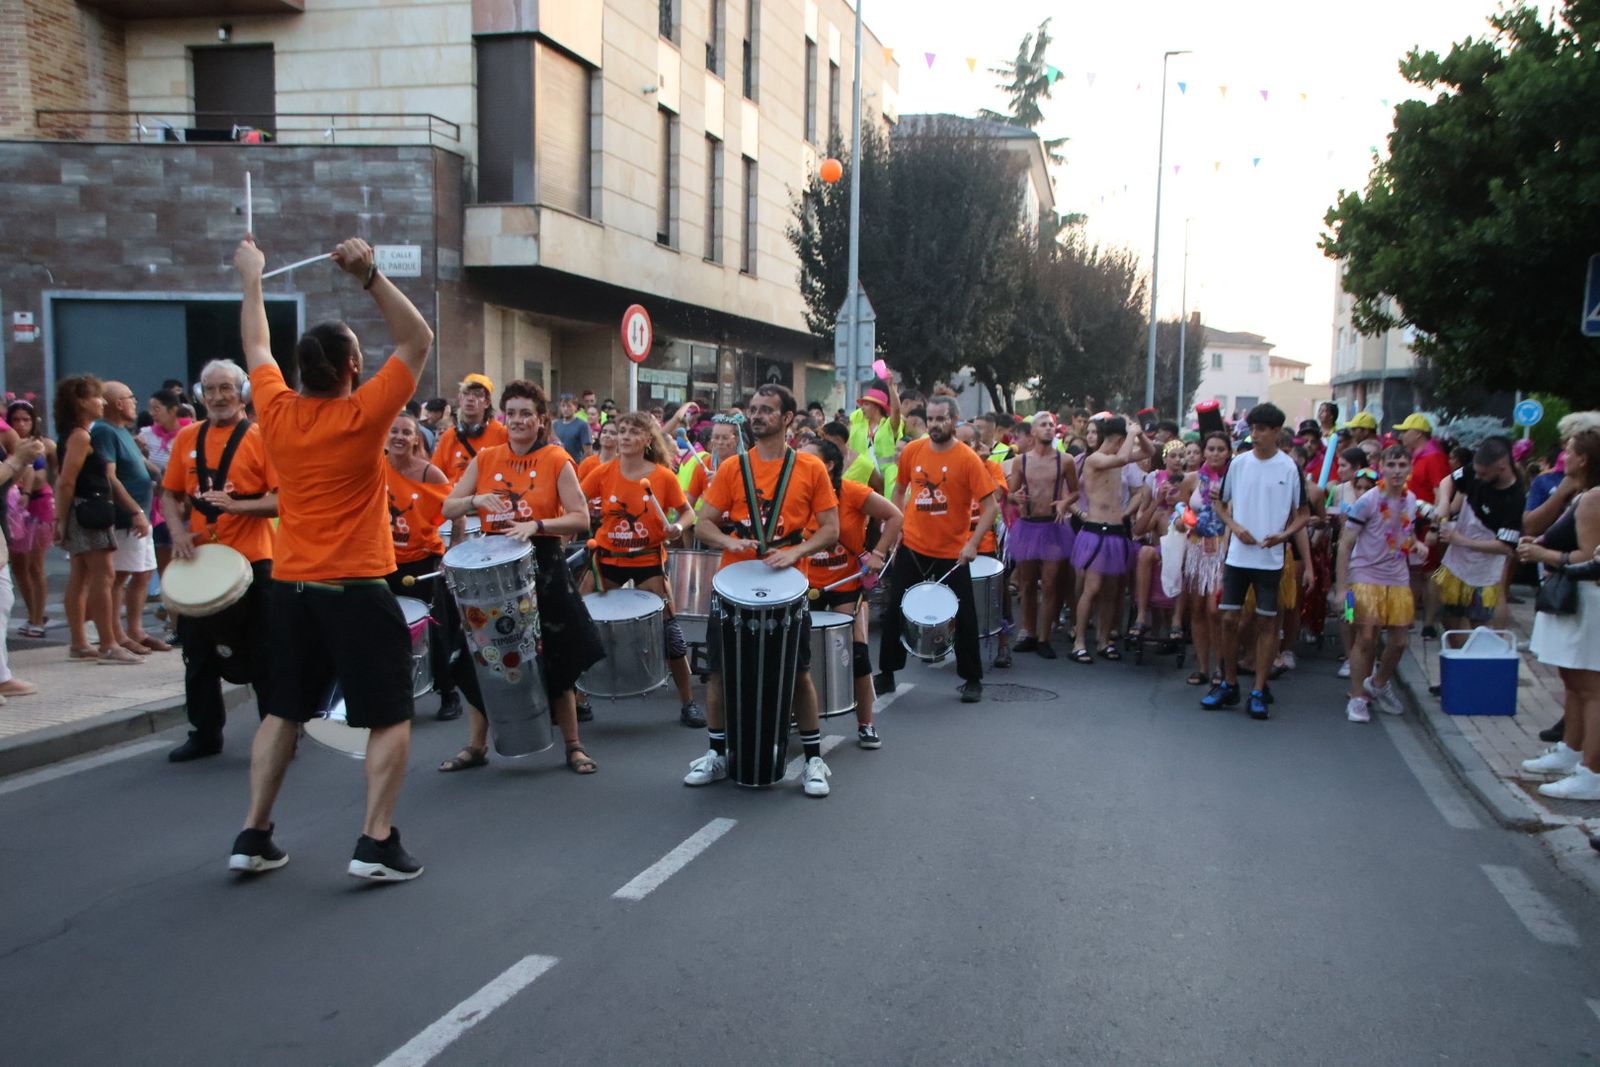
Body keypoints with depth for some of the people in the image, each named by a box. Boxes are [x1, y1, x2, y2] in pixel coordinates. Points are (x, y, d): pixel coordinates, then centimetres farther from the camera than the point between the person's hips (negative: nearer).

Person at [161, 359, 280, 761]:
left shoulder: (261, 438, -5)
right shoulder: (188, 438, 9)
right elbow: (170, 493, 15)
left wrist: (236, 505, -23)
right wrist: (178, 531, -2)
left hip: (252, 560, -5)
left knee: (263, 653, 1)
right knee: (199, 651, 13)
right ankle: (205, 733, 27)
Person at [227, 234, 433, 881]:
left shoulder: (276, 411, 0)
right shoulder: (362, 415, -13)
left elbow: (257, 347, 18)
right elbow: (418, 341, -8)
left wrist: (251, 279, 30)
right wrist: (370, 276, -14)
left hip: (290, 589, 6)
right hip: (357, 592, -5)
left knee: (283, 712, 17)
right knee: (390, 718, 3)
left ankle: (254, 836, 19)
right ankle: (376, 842, -2)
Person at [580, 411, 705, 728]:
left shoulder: (664, 477, -9)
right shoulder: (603, 472, -6)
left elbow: (687, 511, 2)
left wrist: (678, 527, -19)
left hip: (648, 560, -1)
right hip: (608, 558, 2)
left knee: (669, 627, -2)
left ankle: (687, 702, 10)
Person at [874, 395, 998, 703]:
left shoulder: (967, 459, -13)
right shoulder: (912, 451, -1)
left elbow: (991, 506, -13)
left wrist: (973, 543, -21)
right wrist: (897, 525, 3)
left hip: (952, 553, -3)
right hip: (912, 547, 3)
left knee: (964, 616, 5)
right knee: (895, 611, 8)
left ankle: (973, 679, 21)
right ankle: (887, 674, 23)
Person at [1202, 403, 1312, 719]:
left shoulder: (1289, 468, -3)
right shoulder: (1238, 463, 3)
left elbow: (1303, 514, 4)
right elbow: (1221, 505, 12)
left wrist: (1284, 534, -14)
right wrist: (1235, 527, -7)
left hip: (1270, 559, -2)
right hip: (1237, 555, 2)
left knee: (1267, 622, 2)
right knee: (1229, 619, 3)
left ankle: (1258, 692, 9)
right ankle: (1229, 685, 17)